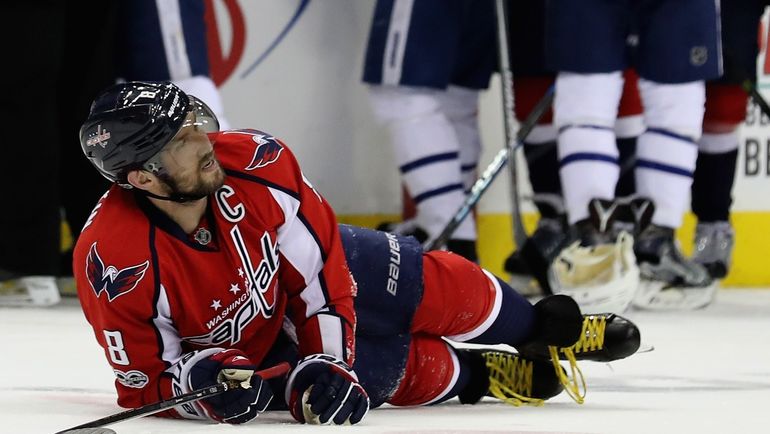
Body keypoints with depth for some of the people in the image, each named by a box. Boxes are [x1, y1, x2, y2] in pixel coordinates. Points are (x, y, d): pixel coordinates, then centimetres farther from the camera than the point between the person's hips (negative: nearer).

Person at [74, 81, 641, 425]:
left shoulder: (252, 161, -31)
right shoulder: (115, 264, -39)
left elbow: (320, 263, -17)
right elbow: (143, 384, -25)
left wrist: (328, 359, -25)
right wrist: (199, 382, -45)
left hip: (301, 271, 4)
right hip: (240, 351, -3)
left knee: (439, 288, 5)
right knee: (399, 369, -13)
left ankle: (547, 329, 35)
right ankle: (484, 375, 19)